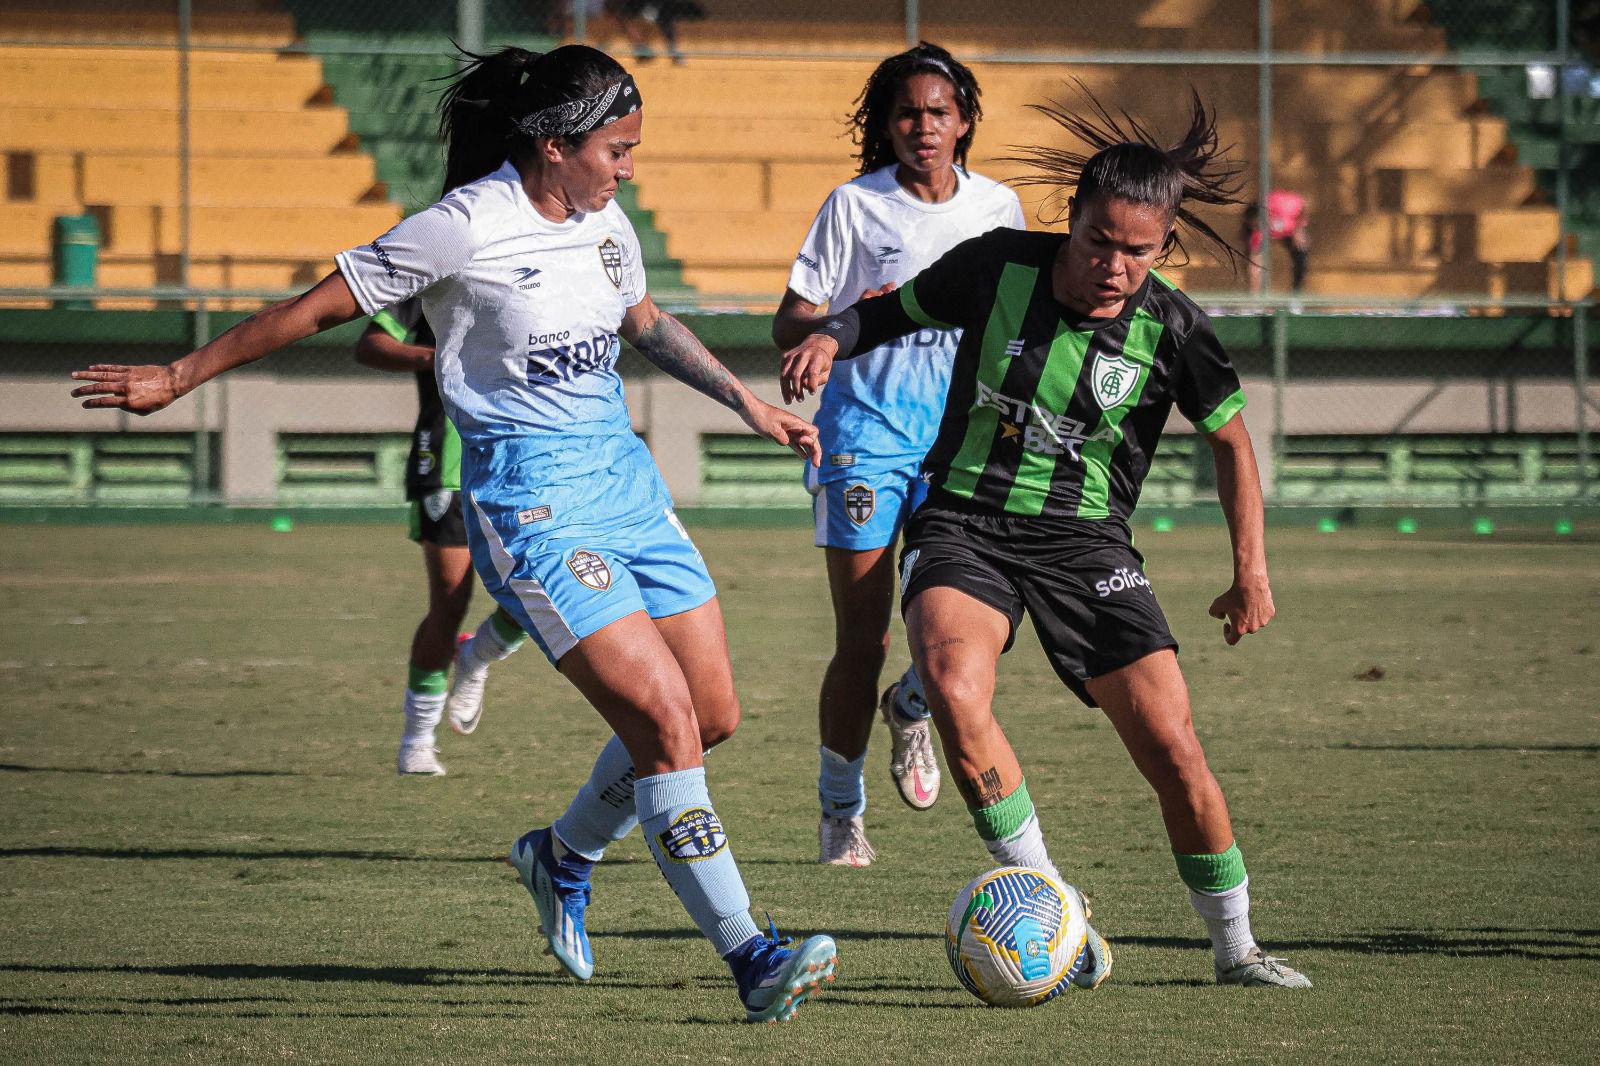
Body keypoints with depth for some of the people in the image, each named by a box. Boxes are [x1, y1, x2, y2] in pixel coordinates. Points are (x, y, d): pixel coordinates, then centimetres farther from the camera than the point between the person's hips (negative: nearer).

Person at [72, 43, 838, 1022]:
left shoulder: (603, 222, 6)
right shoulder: (467, 228, -15)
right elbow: (319, 309, -8)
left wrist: (749, 404, 25)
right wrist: (177, 380, -2)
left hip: (625, 474, 8)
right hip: (532, 502, -8)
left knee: (715, 713, 6)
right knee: (665, 716, -17)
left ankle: (564, 856, 31)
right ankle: (750, 957, -14)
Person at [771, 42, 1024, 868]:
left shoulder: (996, 207, 9)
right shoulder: (855, 206, -1)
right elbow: (788, 325, -2)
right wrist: (852, 321, -21)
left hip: (961, 428, 3)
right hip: (867, 427, -2)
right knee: (862, 641, -3)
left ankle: (912, 707, 19)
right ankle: (840, 813, 14)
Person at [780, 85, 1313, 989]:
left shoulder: (1172, 329, -8)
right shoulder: (998, 267, -10)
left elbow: (1231, 438, 8)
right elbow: (897, 308, 9)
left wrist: (1252, 569, 5)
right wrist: (830, 340, -12)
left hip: (1084, 541, 0)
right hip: (965, 524, 0)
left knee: (1172, 746, -10)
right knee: (954, 688, -31)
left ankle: (1236, 947, 15)